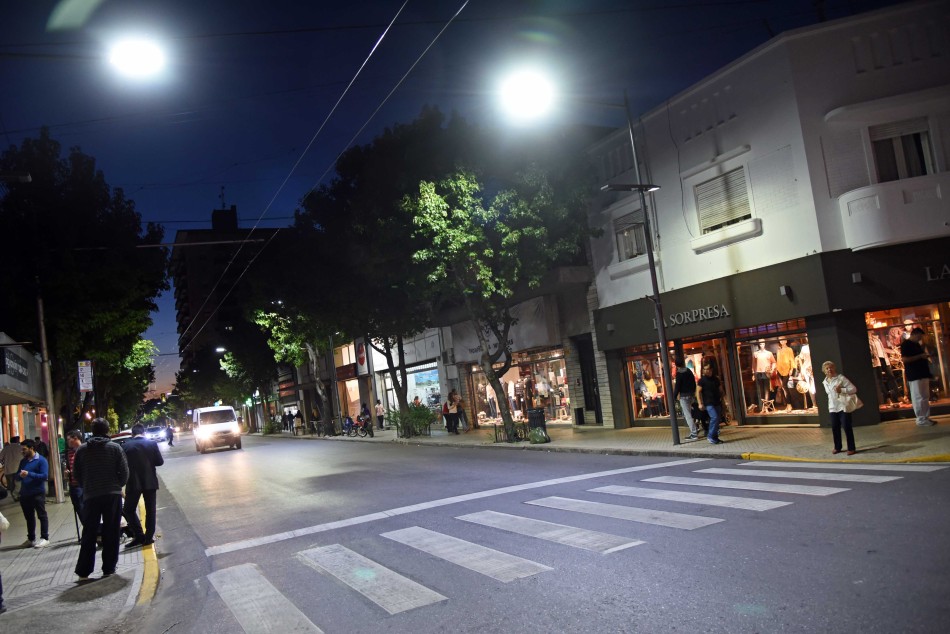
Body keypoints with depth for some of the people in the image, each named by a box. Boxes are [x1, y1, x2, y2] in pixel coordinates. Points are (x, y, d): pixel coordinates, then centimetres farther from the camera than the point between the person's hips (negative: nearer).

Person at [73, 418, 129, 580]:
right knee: (111, 533, 5)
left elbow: (77, 474, 6)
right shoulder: (115, 448, -3)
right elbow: (124, 471, -6)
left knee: (89, 534, 9)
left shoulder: (81, 450, 2)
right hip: (112, 495, -2)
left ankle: (83, 571, 10)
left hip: (90, 496, 2)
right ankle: (109, 568, 8)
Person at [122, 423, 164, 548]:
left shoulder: (125, 446, -6)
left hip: (133, 483, -1)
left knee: (129, 510, 11)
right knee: (150, 510, 11)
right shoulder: (152, 444, -4)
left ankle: (139, 536, 2)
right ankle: (149, 537, 11)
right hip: (150, 482, 1)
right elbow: (160, 462, -1)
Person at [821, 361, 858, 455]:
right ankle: (837, 447, 20)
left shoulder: (841, 378, -9)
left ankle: (851, 448, 4)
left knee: (847, 427, -4)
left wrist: (842, 390, -23)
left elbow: (854, 389, -11)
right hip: (833, 408, 6)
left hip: (843, 407, -6)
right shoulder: (825, 382, 10)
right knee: (835, 428, 7)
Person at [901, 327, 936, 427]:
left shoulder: (917, 344, 19)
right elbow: (904, 359, -20)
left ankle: (926, 417, 16)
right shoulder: (905, 344, -10)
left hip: (923, 374, 9)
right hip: (915, 376, -9)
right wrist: (920, 356, -19)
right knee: (919, 398, -7)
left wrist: (925, 357, 8)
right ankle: (921, 420, -4)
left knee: (925, 397, 11)